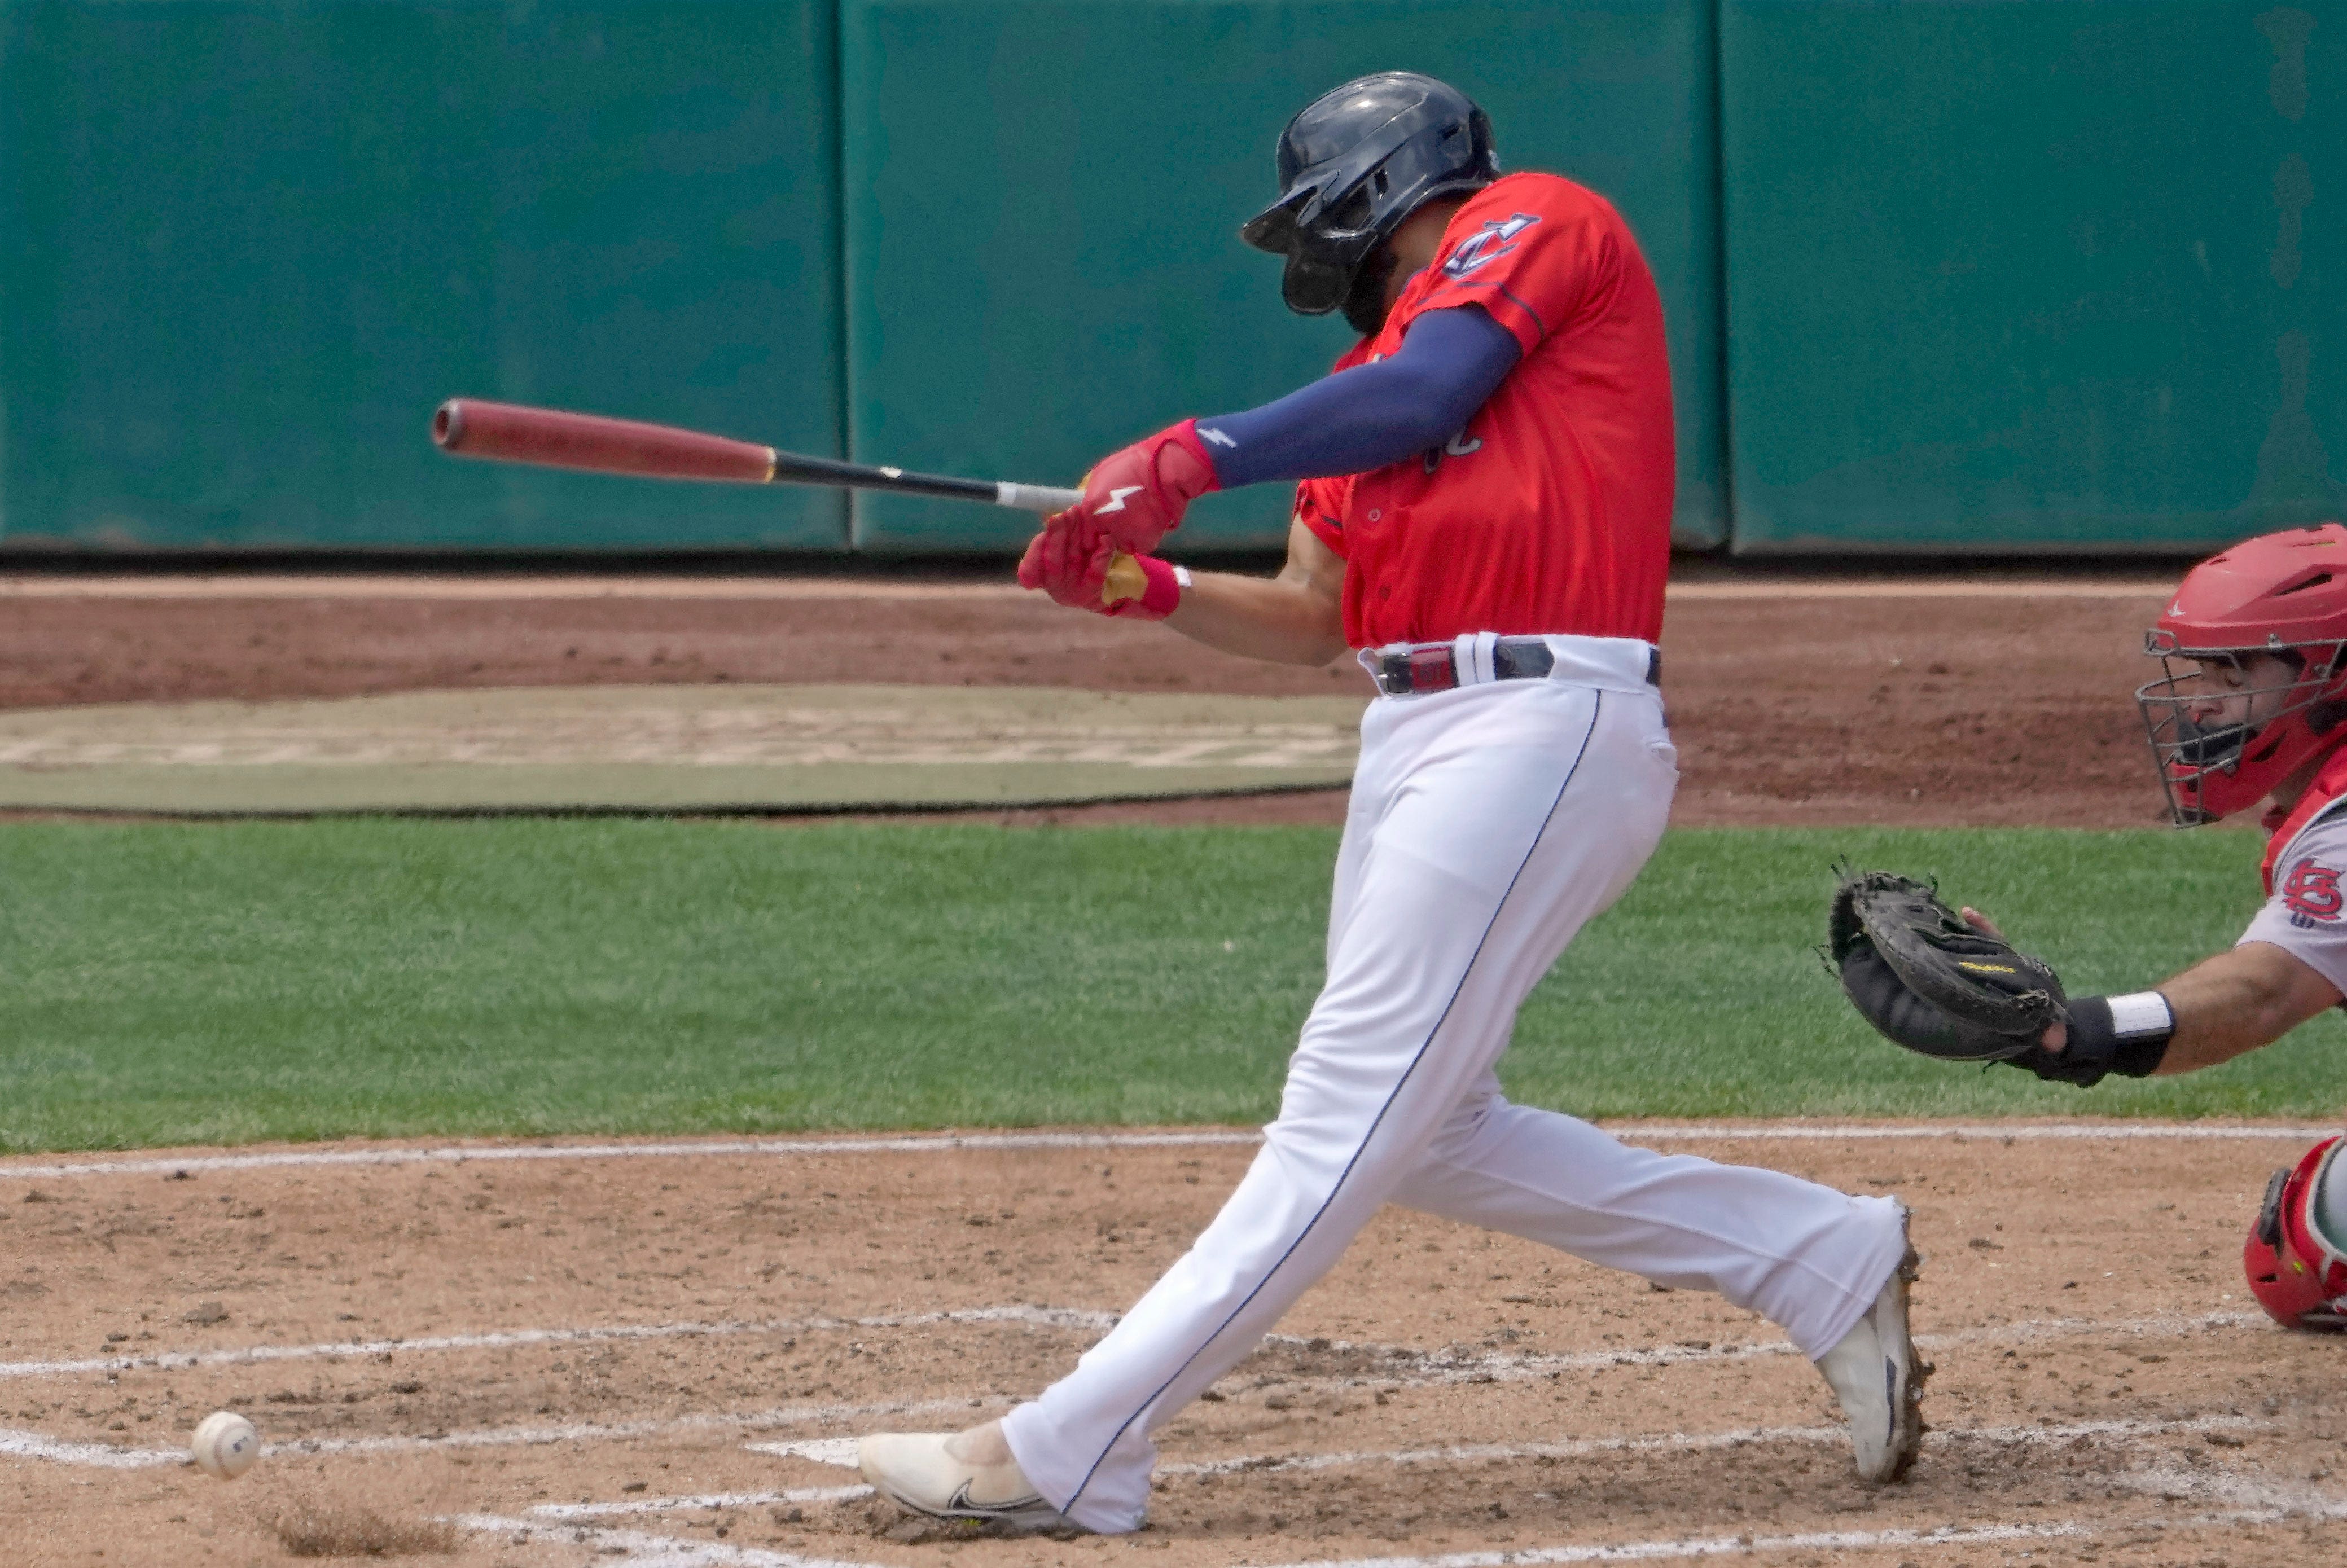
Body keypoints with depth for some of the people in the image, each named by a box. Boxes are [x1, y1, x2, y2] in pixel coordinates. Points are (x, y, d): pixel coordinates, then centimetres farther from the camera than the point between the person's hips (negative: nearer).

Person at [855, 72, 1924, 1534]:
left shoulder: (1536, 221, 2)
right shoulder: (1383, 358, 26)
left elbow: (1423, 394, -17)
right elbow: (1313, 619, 23)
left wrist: (1200, 455, -23)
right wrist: (1145, 586, 8)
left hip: (1544, 726, -10)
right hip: (1416, 740, 10)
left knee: (1354, 1107, -12)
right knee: (1426, 1134, 9)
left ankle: (1072, 1451, -19)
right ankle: (1828, 1262, 18)